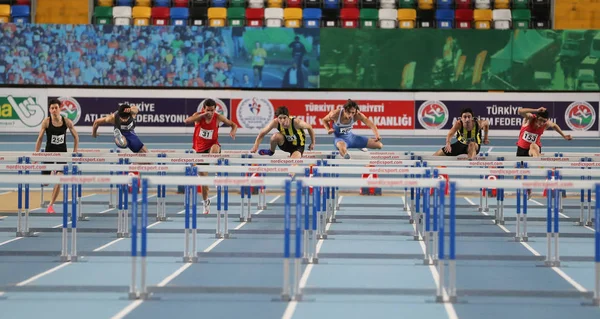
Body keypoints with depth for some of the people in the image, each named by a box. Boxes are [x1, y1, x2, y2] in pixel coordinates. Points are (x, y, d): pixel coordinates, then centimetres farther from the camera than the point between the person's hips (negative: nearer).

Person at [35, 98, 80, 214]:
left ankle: (51, 205, 2)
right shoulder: (47, 121, -12)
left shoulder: (67, 122, -8)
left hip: (62, 153, 0)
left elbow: (76, 136, 5)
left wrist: (75, 152, 0)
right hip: (49, 152, 0)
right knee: (45, 182, 5)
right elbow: (40, 138, -7)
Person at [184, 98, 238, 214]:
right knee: (203, 176, 5)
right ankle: (205, 202, 21)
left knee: (215, 149, -42)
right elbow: (187, 121, -31)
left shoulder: (218, 117, -9)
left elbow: (233, 124, -1)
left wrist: (233, 131, -25)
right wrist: (203, 115, -41)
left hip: (212, 146, -1)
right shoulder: (198, 115, -11)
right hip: (200, 149, 1)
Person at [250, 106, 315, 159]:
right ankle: (271, 151, 3)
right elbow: (262, 134, -18)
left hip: (297, 146, -3)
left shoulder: (296, 122, -33)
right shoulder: (275, 123, -26)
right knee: (276, 136, -30)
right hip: (285, 144, 3)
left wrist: (313, 143, -5)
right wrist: (255, 147, -31)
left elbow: (309, 127, -16)